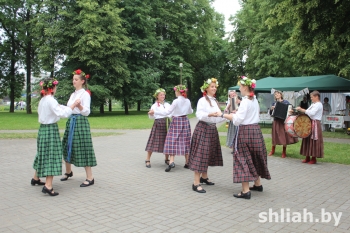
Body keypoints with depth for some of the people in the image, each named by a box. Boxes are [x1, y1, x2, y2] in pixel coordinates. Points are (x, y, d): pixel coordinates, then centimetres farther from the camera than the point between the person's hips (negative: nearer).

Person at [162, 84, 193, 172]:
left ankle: (171, 162, -16)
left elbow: (168, 112, -12)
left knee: (172, 141, -3)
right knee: (185, 141, 10)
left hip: (176, 121, -5)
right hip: (185, 121, 5)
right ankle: (187, 163, 15)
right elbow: (190, 111, 19)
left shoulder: (176, 101, -14)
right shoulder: (188, 101, 3)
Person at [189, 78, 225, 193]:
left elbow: (218, 118, 15)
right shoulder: (202, 100, -7)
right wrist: (210, 114, -34)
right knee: (200, 154, -10)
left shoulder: (215, 101, 16)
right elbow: (199, 115, -19)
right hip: (203, 128, -8)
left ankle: (204, 177, 29)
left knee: (209, 153, 14)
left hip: (212, 129, 8)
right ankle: (196, 183, -8)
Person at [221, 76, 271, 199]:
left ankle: (246, 191, -4)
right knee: (254, 158, 19)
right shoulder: (255, 100, 11)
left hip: (245, 131, -9)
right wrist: (238, 112, 16)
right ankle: (257, 184, 31)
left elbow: (237, 119, -21)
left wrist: (223, 115, -15)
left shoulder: (245, 101, -16)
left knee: (243, 159, -5)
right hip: (255, 130, 9)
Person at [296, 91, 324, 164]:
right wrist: (301, 110, 0)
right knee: (308, 139, 10)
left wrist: (301, 109, -22)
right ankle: (307, 157, 17)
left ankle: (314, 159, 3)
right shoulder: (313, 104, 17)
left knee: (313, 141, -5)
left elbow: (311, 113, -24)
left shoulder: (318, 105, -11)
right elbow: (308, 112, 17)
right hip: (309, 123, 9)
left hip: (315, 124, -9)